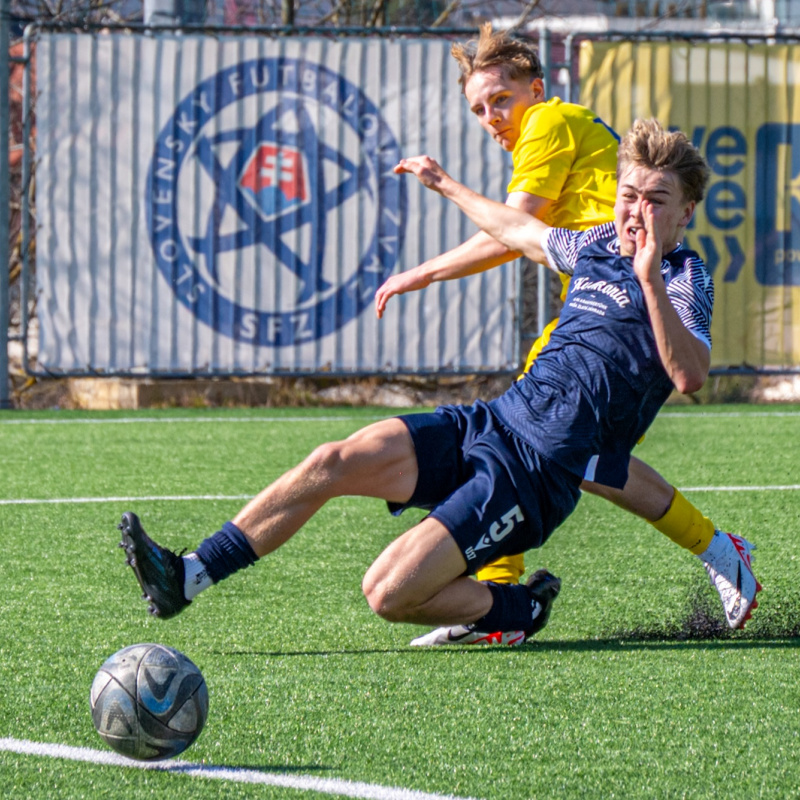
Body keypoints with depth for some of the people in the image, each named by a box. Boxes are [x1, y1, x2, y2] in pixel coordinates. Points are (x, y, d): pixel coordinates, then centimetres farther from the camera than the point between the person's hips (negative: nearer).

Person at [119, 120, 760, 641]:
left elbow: (690, 375, -27)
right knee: (335, 462, -12)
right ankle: (188, 577, -10)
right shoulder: (597, 247, 15)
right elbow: (524, 234, 39)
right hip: (486, 424, 7)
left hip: (535, 475, -7)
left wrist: (650, 278, -36)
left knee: (389, 594, -21)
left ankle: (517, 608, 3)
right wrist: (448, 186, 48)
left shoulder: (684, 278, -7)